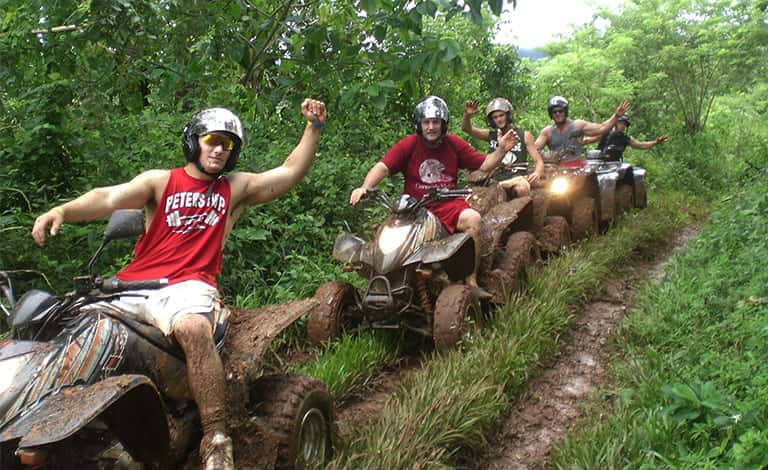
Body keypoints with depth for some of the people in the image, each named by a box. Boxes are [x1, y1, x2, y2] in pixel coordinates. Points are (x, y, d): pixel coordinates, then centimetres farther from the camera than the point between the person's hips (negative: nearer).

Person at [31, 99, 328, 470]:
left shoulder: (236, 188, 22)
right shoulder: (161, 181, 17)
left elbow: (291, 172, 18)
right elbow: (110, 197, 1)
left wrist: (314, 126, 9)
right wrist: (62, 210, -17)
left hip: (188, 285, -2)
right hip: (133, 283, 3)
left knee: (194, 329, -36)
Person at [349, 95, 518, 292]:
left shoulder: (454, 144, 7)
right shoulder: (407, 145, -1)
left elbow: (483, 165, 9)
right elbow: (382, 167, -11)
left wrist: (501, 150, -8)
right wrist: (364, 187, -29)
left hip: (448, 204, 2)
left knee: (473, 218, -27)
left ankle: (471, 281, -18)